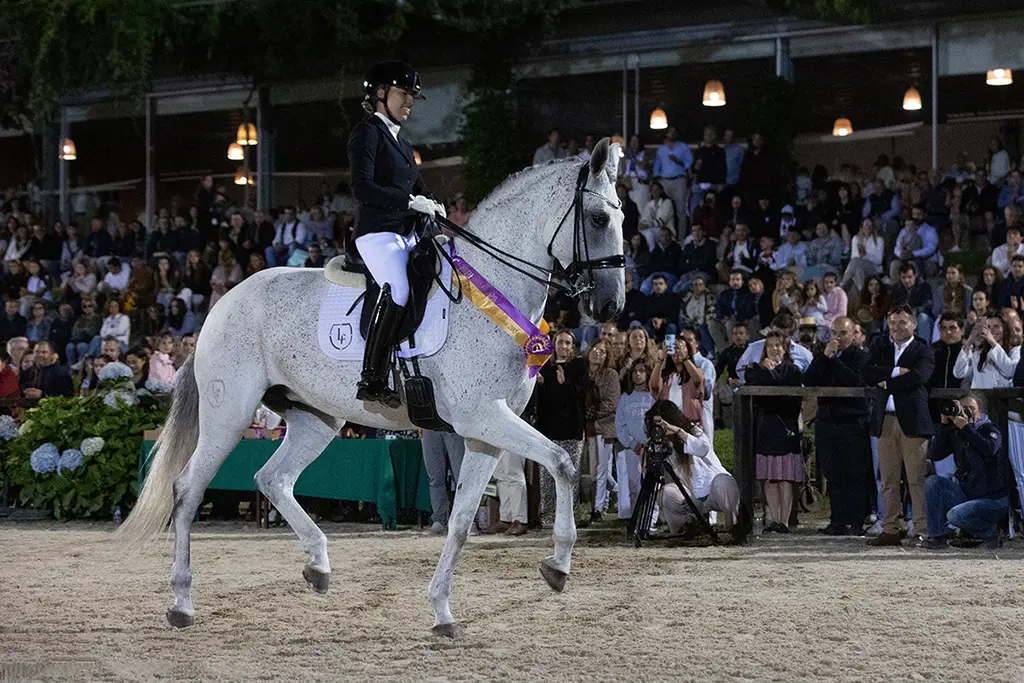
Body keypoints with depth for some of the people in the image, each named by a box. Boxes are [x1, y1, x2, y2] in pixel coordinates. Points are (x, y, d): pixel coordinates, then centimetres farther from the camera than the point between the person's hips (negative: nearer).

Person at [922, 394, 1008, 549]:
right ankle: (937, 535, -9)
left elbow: (990, 449, -31)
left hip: (993, 499, -6)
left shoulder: (990, 430, -8)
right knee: (933, 482, -12)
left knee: (955, 516, -28)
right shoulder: (955, 433, 7)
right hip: (966, 493, 6)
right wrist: (944, 425, -12)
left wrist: (966, 427, -28)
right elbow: (934, 454, -5)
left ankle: (991, 532, -1)